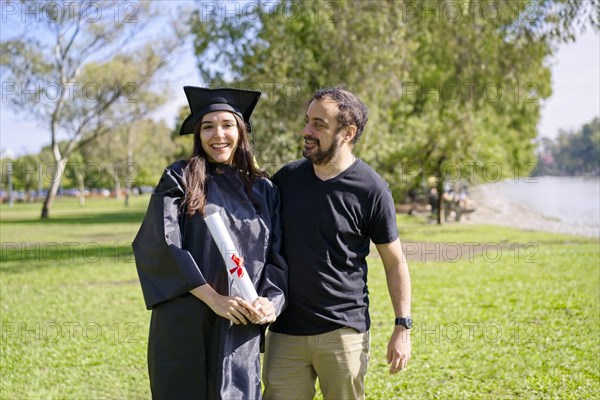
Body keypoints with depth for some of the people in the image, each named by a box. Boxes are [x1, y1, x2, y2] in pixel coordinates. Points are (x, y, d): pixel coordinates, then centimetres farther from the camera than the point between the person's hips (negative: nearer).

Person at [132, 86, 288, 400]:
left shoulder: (263, 190, 11)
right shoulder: (179, 179, 0)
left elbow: (275, 256, 9)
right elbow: (161, 245, -11)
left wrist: (270, 299, -11)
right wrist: (212, 298, -18)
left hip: (241, 329, 3)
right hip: (185, 326, -3)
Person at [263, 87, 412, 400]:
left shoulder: (372, 189, -7)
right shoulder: (287, 177, 3)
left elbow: (394, 262, -1)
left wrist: (402, 327, -4)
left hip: (344, 332, -3)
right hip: (285, 330, 3)